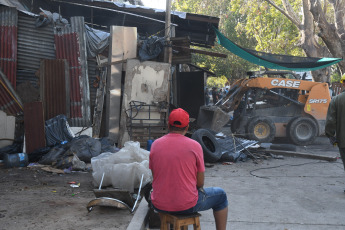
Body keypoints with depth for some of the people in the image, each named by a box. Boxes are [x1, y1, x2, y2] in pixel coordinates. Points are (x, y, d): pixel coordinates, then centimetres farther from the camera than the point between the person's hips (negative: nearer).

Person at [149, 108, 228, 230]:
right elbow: (200, 182, -7)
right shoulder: (194, 146, -13)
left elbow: (155, 176, 7)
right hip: (186, 206, -4)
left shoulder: (155, 144, -3)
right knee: (221, 195, 21)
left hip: (159, 205, 4)